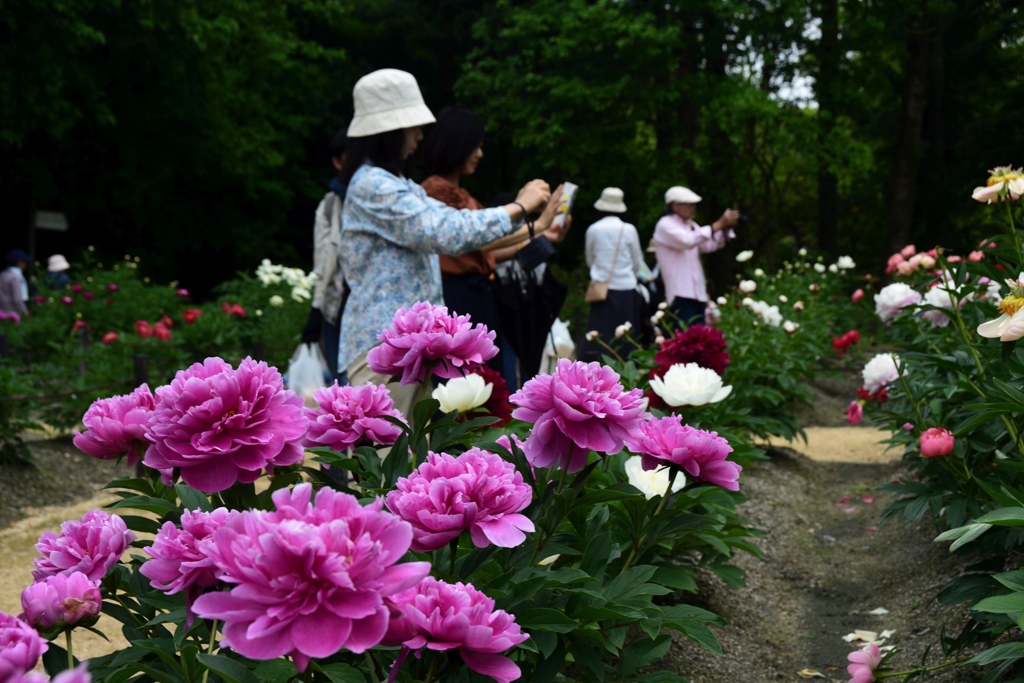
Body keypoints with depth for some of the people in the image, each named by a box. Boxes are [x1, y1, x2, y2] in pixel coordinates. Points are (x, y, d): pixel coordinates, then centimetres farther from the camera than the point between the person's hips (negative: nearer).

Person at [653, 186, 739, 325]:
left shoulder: (690, 225, 19)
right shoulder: (665, 225, -6)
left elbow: (709, 245, 12)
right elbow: (688, 241, -24)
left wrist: (725, 227, -4)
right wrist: (718, 224, -24)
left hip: (698, 292, 8)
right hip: (681, 293, -8)